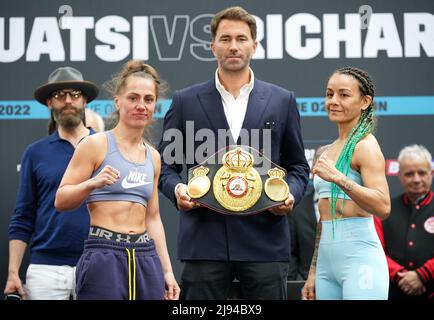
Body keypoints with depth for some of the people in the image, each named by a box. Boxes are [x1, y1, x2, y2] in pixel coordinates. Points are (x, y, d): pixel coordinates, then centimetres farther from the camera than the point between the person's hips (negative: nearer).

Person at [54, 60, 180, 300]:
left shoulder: (153, 157, 14)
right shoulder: (95, 144, -2)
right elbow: (61, 201, -3)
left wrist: (167, 270, 17)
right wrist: (92, 183, -21)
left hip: (146, 259, 5)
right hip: (104, 255, -5)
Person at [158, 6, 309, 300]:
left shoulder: (282, 100, 10)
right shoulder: (186, 101, 9)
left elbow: (297, 165, 15)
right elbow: (166, 163, 12)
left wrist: (291, 194, -5)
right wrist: (176, 188, -9)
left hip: (265, 239, 1)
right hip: (204, 240, 0)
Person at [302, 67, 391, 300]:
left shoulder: (365, 145, -6)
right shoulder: (329, 151, 17)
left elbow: (383, 207, -19)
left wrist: (338, 178, -27)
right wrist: (313, 273, 20)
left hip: (359, 256, -7)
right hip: (327, 260, 7)